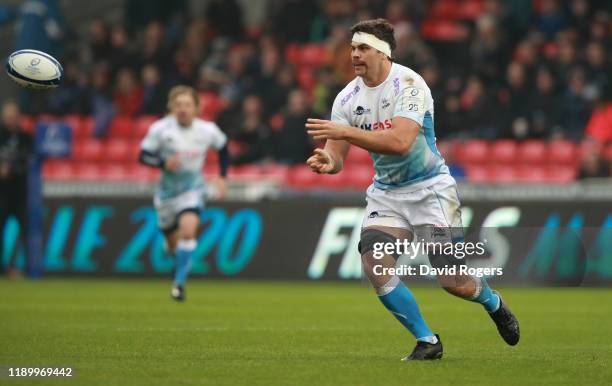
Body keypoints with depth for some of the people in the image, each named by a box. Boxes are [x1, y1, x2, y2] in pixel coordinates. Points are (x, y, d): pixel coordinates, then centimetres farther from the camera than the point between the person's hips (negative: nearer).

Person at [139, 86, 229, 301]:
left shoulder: (208, 130, -10)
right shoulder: (160, 129, -14)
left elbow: (223, 147, 10)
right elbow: (144, 155, -9)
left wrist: (222, 177, 7)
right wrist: (164, 163, -27)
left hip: (192, 189, -1)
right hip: (167, 190, 1)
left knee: (188, 228, -25)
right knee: (171, 237, 12)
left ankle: (179, 282, -18)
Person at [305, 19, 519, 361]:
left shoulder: (408, 84, -20)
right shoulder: (348, 98, -2)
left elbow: (400, 141, -33)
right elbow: (337, 155, -3)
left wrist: (345, 131, -37)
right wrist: (327, 161, -28)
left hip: (431, 189, -5)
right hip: (387, 193, 5)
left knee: (453, 282, -5)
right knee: (374, 263, -19)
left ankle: (493, 302, 33)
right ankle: (427, 341, -4)